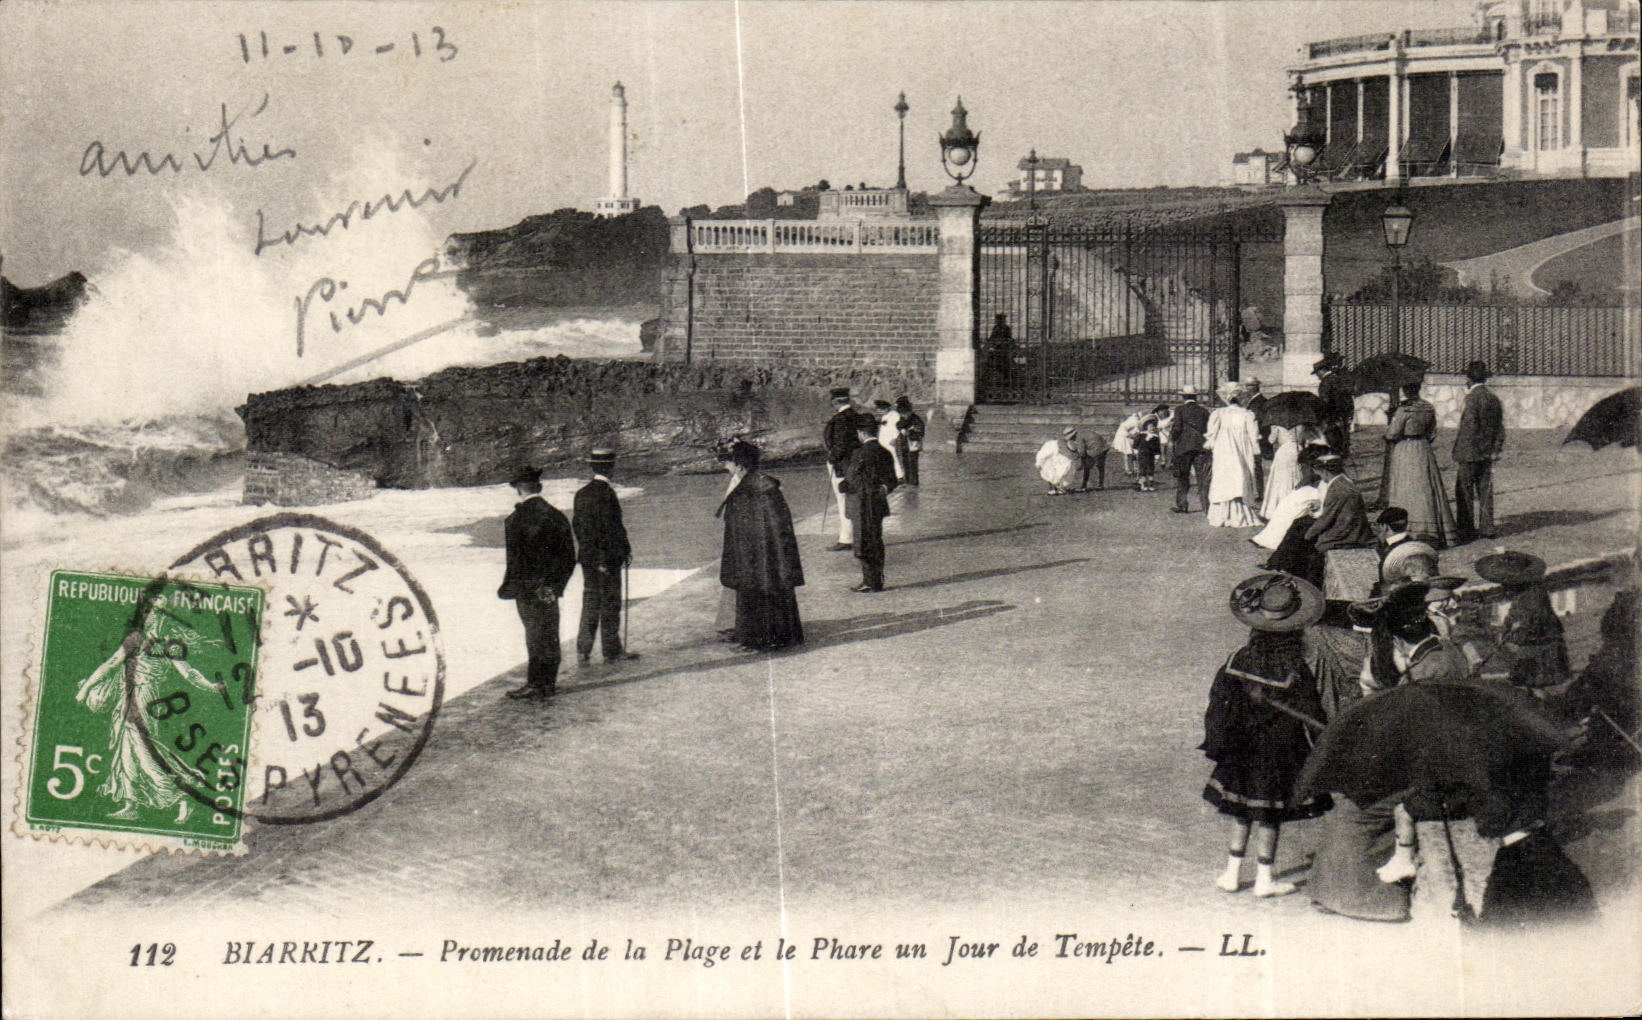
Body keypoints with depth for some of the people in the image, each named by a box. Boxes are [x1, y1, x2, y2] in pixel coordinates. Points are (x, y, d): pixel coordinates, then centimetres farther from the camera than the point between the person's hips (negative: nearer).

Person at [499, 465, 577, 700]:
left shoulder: (516, 520, -14)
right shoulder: (556, 516, 5)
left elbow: (515, 560, -14)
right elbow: (569, 558, 7)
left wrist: (508, 587, -5)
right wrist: (556, 584, 12)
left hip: (528, 587, -5)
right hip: (550, 587, 5)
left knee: (535, 635, 0)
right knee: (550, 635, 12)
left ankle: (536, 684, 4)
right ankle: (548, 681, 21)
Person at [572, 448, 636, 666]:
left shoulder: (581, 493, 5)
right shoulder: (607, 494, -17)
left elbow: (575, 524, 11)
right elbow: (614, 527, -17)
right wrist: (626, 550, -7)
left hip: (587, 557, 7)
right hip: (608, 557, -7)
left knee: (590, 602, 12)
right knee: (610, 603, 3)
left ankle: (583, 652, 10)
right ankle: (612, 650, 11)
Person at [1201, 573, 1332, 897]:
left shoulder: (1238, 661, -8)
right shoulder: (1295, 669, -17)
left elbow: (1220, 703, -1)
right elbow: (1311, 717, -13)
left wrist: (1215, 743, 10)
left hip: (1242, 750, 3)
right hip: (1278, 753, -3)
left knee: (1240, 809, 14)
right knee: (1270, 814, 7)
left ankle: (1232, 873, 19)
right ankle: (1264, 878, 13)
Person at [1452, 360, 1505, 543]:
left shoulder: (1472, 398, -14)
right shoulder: (1494, 398, 9)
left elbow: (1469, 427, -18)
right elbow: (1500, 428, 11)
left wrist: (1458, 451, -14)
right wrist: (1495, 449, 14)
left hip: (1469, 454, -7)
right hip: (1487, 455, 7)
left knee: (1464, 492, 0)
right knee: (1485, 491, 12)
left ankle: (1466, 530, 1)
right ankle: (1486, 527, 16)